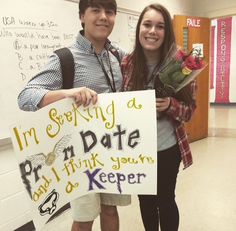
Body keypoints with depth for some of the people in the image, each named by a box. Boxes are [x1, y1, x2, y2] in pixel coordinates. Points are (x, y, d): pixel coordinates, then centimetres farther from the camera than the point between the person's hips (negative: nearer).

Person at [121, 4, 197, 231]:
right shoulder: (127, 63, -6)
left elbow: (190, 109, -6)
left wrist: (170, 105, -26)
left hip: (167, 149, -2)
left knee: (165, 200, 14)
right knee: (145, 199, 20)